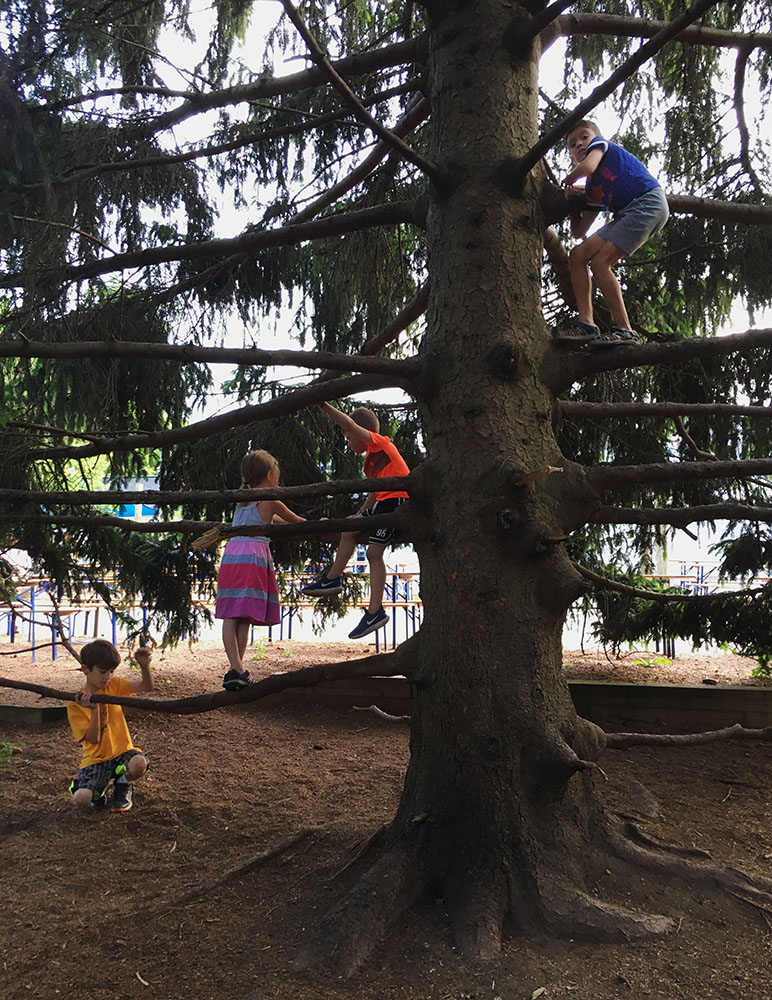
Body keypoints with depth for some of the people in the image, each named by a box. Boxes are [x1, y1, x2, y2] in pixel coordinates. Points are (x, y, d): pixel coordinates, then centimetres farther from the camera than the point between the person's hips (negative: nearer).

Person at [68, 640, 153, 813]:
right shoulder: (76, 704, -7)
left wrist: (144, 666, -26)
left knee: (139, 763, -33)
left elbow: (147, 686, -8)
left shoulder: (113, 685, 2)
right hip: (96, 758, -2)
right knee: (81, 798, -27)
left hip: (122, 751, 2)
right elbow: (93, 739, -12)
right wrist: (94, 709, -25)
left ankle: (122, 786, 4)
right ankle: (99, 788, 12)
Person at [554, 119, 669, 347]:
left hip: (648, 202, -9)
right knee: (578, 255, 4)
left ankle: (624, 330, -16)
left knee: (599, 262, -18)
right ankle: (585, 324, -5)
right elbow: (579, 231, 24)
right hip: (627, 215, 9)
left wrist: (569, 179, 8)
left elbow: (588, 167, -12)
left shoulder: (600, 143, 12)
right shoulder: (592, 188, 26)